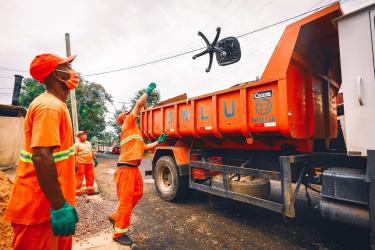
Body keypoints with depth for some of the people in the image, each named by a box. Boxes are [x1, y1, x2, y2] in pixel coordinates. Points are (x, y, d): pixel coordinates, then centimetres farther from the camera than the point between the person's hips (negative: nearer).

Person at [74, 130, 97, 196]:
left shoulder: (88, 143, 15)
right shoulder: (76, 144, -5)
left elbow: (92, 152, 21)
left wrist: (95, 159, 15)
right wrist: (75, 164, -16)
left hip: (90, 163, 6)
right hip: (81, 163, -6)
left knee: (90, 177, 11)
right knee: (79, 178, 0)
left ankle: (90, 190, 21)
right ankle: (77, 191, 13)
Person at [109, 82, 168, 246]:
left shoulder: (134, 131, 24)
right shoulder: (128, 125, -2)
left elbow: (143, 147, 26)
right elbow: (139, 105, -9)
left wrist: (158, 142, 22)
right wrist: (148, 91, 2)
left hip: (134, 168, 10)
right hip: (126, 168, -10)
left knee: (137, 194, 16)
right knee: (126, 200, -3)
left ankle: (116, 217, 31)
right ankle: (119, 233, 11)